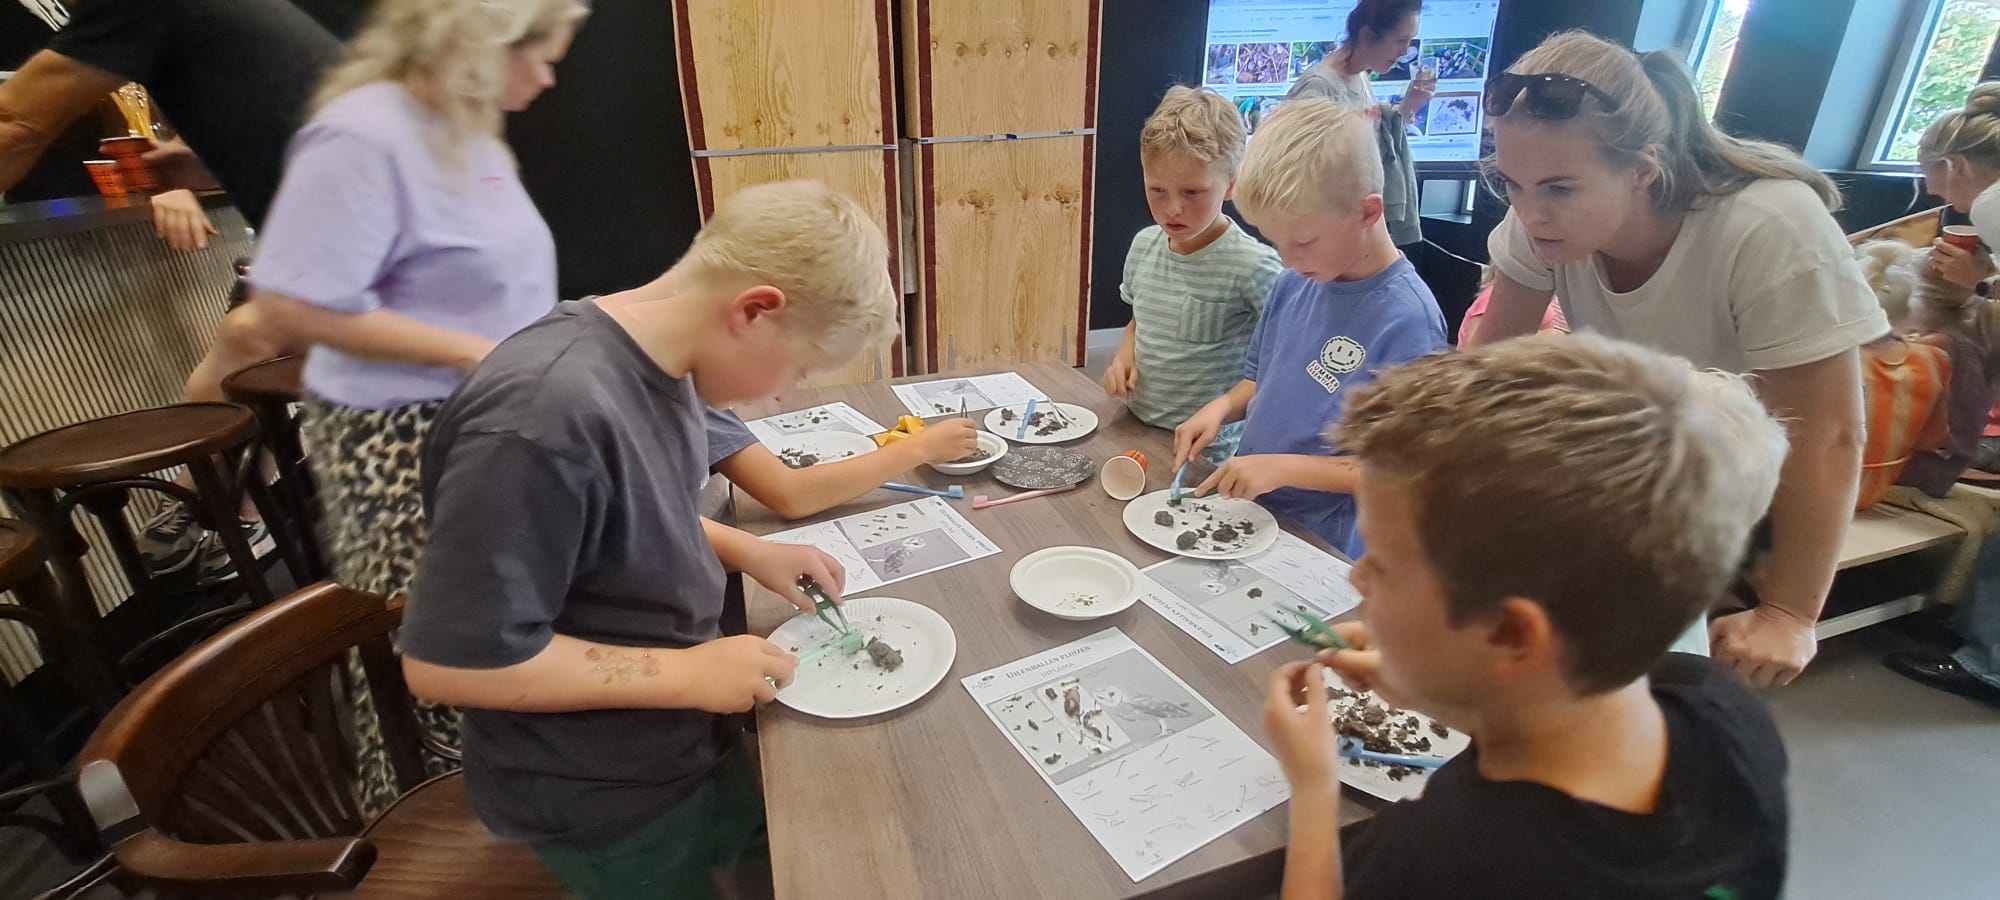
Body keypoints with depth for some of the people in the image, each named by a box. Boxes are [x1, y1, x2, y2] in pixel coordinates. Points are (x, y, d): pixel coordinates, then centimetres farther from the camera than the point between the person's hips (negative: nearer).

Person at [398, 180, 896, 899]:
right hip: (599, 802, -7)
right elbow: (447, 660, -29)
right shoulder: (546, 415, -35)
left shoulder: (658, 363, -8)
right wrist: (684, 673, -24)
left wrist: (746, 551, -5)